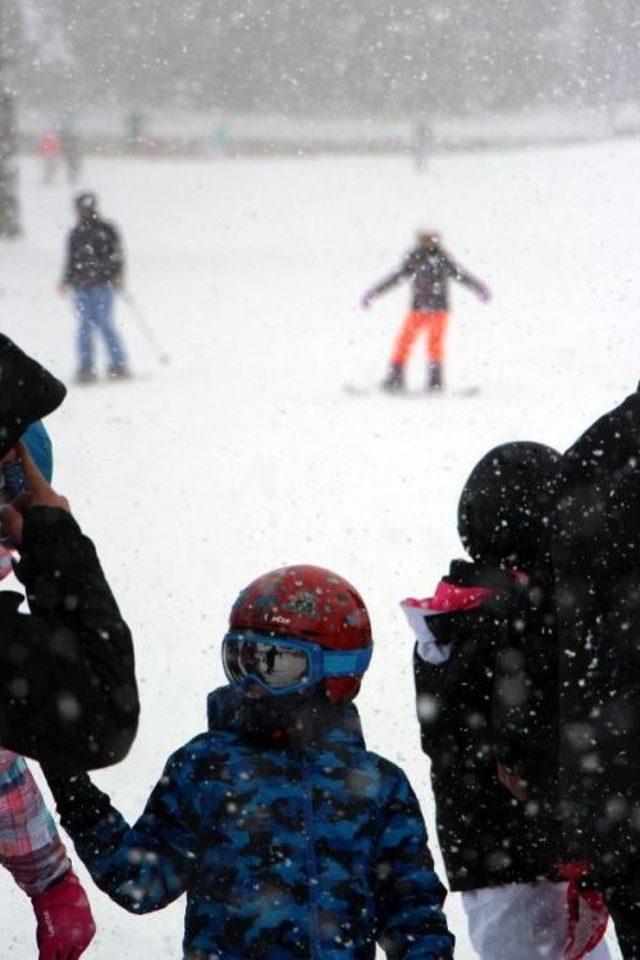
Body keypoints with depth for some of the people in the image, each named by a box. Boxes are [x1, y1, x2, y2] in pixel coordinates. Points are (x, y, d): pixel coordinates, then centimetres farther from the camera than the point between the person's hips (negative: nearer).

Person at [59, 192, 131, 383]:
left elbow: (116, 253, 1)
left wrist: (117, 275, -11)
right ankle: (85, 367, 2)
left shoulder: (106, 230, 4)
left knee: (104, 323, -10)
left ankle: (119, 365, -5)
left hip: (102, 284, -4)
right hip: (81, 287, 5)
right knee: (85, 326, 0)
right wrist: (66, 280, 13)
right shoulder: (76, 234, 18)